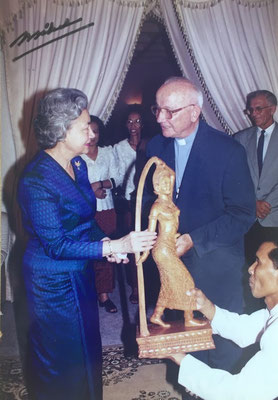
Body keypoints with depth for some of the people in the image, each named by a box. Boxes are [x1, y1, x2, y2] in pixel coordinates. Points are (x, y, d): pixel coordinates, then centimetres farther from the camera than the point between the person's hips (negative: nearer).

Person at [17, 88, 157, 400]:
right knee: (62, 357, 14)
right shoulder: (37, 179, -26)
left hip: (80, 271, 8)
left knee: (87, 346, 24)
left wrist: (104, 241, -9)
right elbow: (55, 245, -25)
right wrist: (115, 246, -28)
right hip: (53, 279, -8)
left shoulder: (78, 164, -1)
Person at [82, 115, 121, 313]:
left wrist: (101, 183, -12)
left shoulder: (108, 152, 9)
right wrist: (90, 191, -13)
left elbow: (116, 178, 5)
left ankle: (104, 294, 15)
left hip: (106, 209, 3)